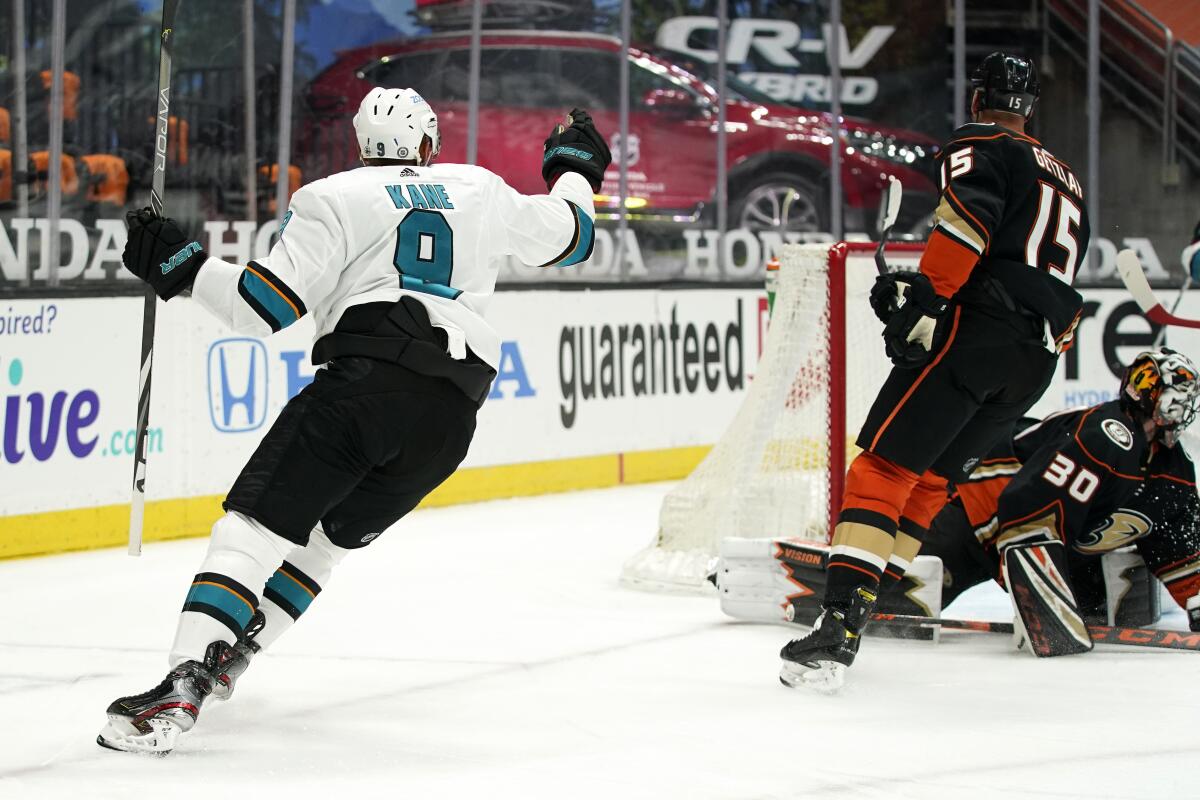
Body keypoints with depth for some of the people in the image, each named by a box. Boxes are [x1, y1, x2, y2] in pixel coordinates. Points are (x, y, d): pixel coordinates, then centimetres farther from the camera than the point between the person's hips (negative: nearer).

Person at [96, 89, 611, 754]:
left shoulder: (335, 197, 10)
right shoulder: (480, 190, 23)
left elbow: (267, 305, -1)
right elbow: (566, 237, 38)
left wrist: (182, 266, 7)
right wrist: (575, 169, 56)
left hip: (368, 377, -5)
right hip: (453, 412, 5)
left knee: (256, 522, -9)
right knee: (333, 534, 24)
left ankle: (182, 686, -26)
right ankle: (229, 654, 20)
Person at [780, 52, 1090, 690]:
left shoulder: (977, 146, 5)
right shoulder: (1067, 182, 30)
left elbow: (967, 218, -15)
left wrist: (925, 298, -19)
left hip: (976, 327, -8)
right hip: (1036, 360, 8)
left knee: (885, 464, -11)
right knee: (931, 475, 18)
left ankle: (841, 620, -22)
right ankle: (877, 592, 14)